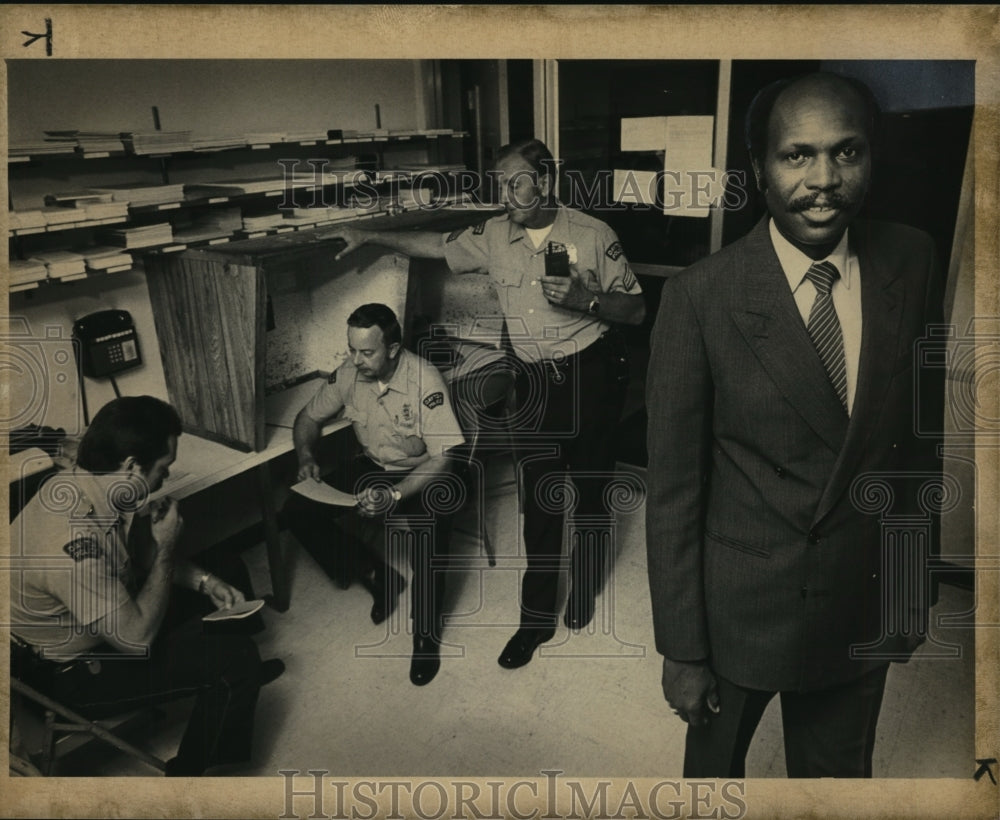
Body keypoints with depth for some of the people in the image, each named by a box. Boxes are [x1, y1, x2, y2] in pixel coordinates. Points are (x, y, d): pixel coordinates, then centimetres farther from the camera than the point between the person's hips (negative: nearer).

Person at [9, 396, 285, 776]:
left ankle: (236, 679, 37)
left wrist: (204, 580, -7)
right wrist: (165, 548, -22)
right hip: (74, 673, -9)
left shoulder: (86, 484, -12)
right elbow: (137, 637, -29)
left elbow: (141, 555, 6)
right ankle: (189, 773, 8)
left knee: (228, 573, 13)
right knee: (237, 658, -15)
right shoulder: (73, 546, -39)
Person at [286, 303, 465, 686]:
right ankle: (378, 578, 4)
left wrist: (394, 495, -39)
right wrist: (306, 457, -13)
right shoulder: (349, 373, -10)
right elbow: (309, 416, 7)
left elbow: (444, 459, -27)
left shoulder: (424, 379, -26)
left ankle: (427, 635, -14)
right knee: (298, 510, -13)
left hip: (422, 474, -5)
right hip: (372, 467, 6)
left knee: (428, 527, -37)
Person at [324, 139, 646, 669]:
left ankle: (583, 589, 35)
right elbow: (437, 245, 16)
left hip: (590, 372, -3)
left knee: (587, 491, 10)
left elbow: (636, 309, -5)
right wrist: (371, 237, 14)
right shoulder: (494, 236, 3)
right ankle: (536, 617, 20)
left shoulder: (592, 234, -8)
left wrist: (585, 298, -22)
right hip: (534, 380, 3)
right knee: (538, 499, 7)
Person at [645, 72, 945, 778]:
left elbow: (921, 422, 4)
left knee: (839, 773, 24)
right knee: (715, 762, 24)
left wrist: (914, 585, 9)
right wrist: (681, 649, -10)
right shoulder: (699, 298, -19)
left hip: (864, 609, 3)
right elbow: (673, 487, -15)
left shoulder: (912, 263, -7)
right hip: (738, 607, -2)